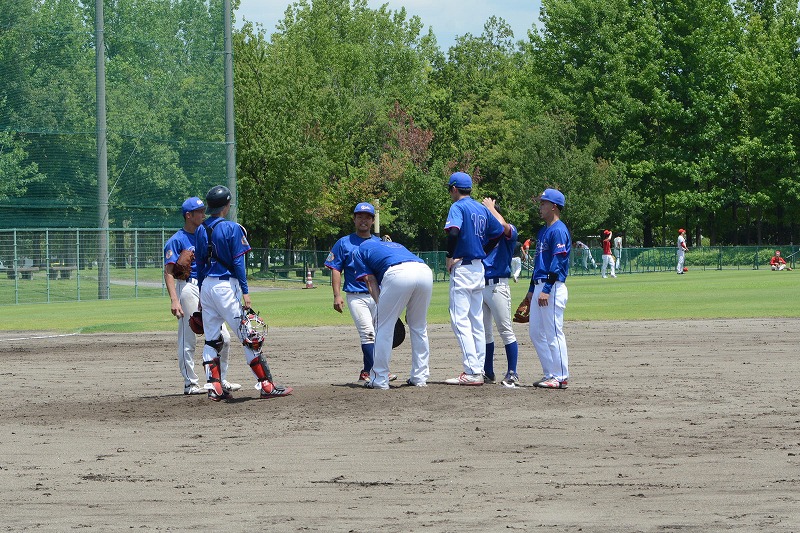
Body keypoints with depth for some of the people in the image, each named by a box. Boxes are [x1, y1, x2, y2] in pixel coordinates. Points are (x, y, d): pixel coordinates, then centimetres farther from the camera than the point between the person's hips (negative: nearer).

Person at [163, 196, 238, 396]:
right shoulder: (177, 240, -6)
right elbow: (168, 272, -13)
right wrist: (174, 300, -22)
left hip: (208, 289, 7)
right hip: (188, 287, -7)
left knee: (223, 337, 6)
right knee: (188, 340, -3)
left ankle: (221, 380, 17)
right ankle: (190, 383, 4)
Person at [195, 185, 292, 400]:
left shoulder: (201, 230, 9)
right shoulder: (232, 229, -9)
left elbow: (199, 264, 13)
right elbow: (238, 262, -12)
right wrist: (245, 292, -11)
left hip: (206, 286, 7)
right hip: (226, 285, -7)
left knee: (211, 339, 10)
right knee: (250, 337, -3)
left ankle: (214, 387, 5)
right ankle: (266, 385, -4)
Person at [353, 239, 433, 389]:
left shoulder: (359, 251, 29)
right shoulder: (395, 244, 42)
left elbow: (370, 281, 17)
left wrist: (381, 306, 13)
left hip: (399, 274, -5)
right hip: (425, 271, 5)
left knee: (384, 328, 6)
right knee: (419, 328, 19)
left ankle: (380, 380, 7)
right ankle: (420, 377, 21)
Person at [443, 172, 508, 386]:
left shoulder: (458, 207, -10)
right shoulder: (482, 209, 13)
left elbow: (453, 232, -26)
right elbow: (499, 233, 16)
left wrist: (450, 257, -14)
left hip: (462, 269, -8)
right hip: (479, 269, 8)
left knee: (460, 320, -9)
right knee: (477, 321, 12)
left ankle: (472, 372, -17)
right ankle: (479, 370, 12)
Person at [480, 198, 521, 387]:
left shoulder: (509, 233, -2)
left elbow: (502, 225, -24)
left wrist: (490, 207, -11)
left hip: (497, 286, -7)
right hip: (480, 286, 7)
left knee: (505, 330, -7)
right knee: (484, 332, 11)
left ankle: (512, 374, -5)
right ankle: (488, 373, 20)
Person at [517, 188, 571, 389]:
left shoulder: (559, 230, -11)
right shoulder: (543, 231, 20)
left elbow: (558, 262, -18)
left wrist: (547, 289, -23)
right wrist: (532, 289, 24)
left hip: (553, 288, -10)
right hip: (540, 287, 10)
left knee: (553, 333, -8)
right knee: (536, 332, 10)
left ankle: (561, 377, -5)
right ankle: (550, 373, 14)